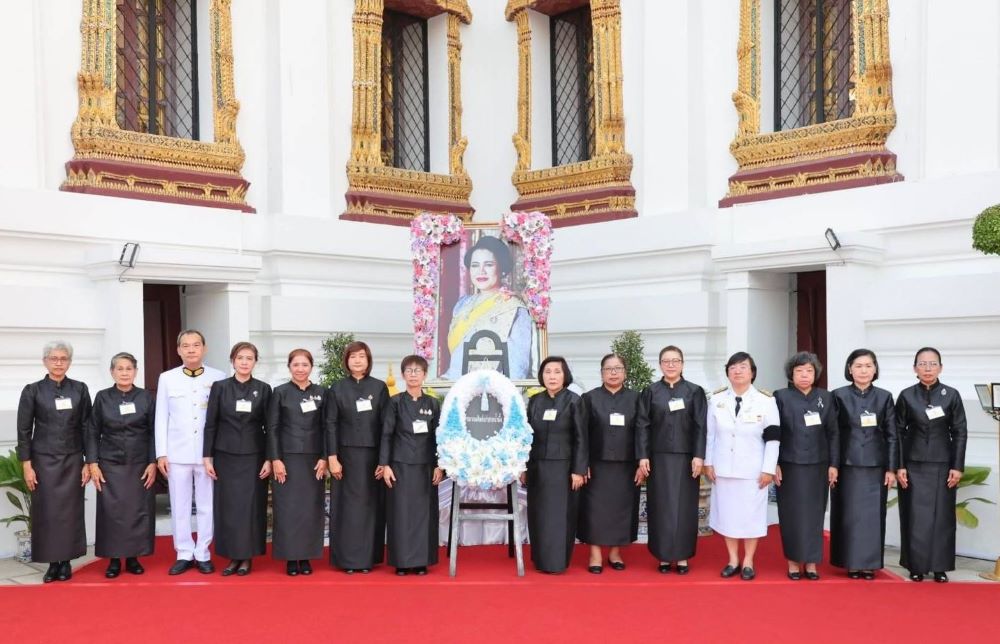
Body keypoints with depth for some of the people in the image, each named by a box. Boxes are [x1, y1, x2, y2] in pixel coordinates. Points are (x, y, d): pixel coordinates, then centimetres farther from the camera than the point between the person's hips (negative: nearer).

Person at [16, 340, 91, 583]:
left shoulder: (80, 389, 3)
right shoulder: (32, 391, -1)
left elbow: (87, 427, 4)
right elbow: (24, 431, 0)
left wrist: (89, 462, 0)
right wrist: (26, 465, -5)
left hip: (72, 460, 1)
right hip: (44, 460, -1)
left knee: (70, 512, 3)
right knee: (46, 512, 1)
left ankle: (66, 562, 12)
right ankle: (52, 563, 9)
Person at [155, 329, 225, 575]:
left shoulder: (219, 378, 1)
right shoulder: (167, 378, 6)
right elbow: (161, 418, 6)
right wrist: (161, 453, 1)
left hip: (209, 452, -1)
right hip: (177, 452, 1)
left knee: (207, 505, 4)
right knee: (179, 506, 6)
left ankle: (203, 554, 14)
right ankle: (184, 555, 15)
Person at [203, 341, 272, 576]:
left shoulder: (263, 389, 1)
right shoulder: (219, 387, 2)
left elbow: (269, 426, 1)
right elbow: (210, 424, 2)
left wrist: (269, 458, -4)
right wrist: (207, 456, -2)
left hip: (253, 456, -1)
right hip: (226, 456, 1)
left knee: (251, 505, 0)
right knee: (227, 506, 2)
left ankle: (247, 557, 10)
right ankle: (232, 556, 12)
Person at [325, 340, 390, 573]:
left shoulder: (379, 387, 3)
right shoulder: (337, 389, 3)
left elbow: (386, 425, 1)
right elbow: (330, 425, 0)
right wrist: (332, 457, -8)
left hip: (372, 455, 0)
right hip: (346, 454, 0)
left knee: (371, 505, 3)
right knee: (348, 505, 2)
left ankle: (368, 557, 12)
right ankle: (347, 558, 8)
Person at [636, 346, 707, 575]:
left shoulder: (695, 391, 2)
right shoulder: (651, 392, 3)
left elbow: (701, 426, -1)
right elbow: (642, 425, 1)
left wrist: (699, 456, -9)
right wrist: (642, 456, -6)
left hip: (686, 457, 0)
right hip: (659, 457, 0)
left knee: (684, 506, 3)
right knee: (661, 506, 3)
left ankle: (682, 556, 11)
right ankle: (664, 555, 11)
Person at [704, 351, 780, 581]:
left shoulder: (766, 401, -5)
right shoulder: (717, 399, 3)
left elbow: (772, 438, -5)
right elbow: (710, 434, 6)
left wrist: (768, 469, -9)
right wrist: (708, 463, 3)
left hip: (753, 470, -2)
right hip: (724, 468, 3)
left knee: (751, 515, 4)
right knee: (727, 513, 9)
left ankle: (748, 562, 17)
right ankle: (733, 560, 21)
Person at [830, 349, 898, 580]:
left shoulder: (884, 397, 5)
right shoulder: (839, 396, 0)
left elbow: (892, 435, 4)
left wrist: (891, 468, -1)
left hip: (875, 467, 1)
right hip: (847, 466, -1)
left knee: (873, 515, 4)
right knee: (849, 516, 3)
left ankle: (869, 563, 13)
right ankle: (851, 563, 12)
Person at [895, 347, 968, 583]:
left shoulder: (952, 395, -1)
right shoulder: (906, 395, -1)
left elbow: (960, 432, 0)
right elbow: (899, 433, 1)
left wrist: (957, 466, -5)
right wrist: (899, 466, -4)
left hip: (942, 465, 0)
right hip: (914, 465, 0)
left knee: (942, 516, 4)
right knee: (915, 517, 3)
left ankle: (940, 566, 13)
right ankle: (916, 565, 12)